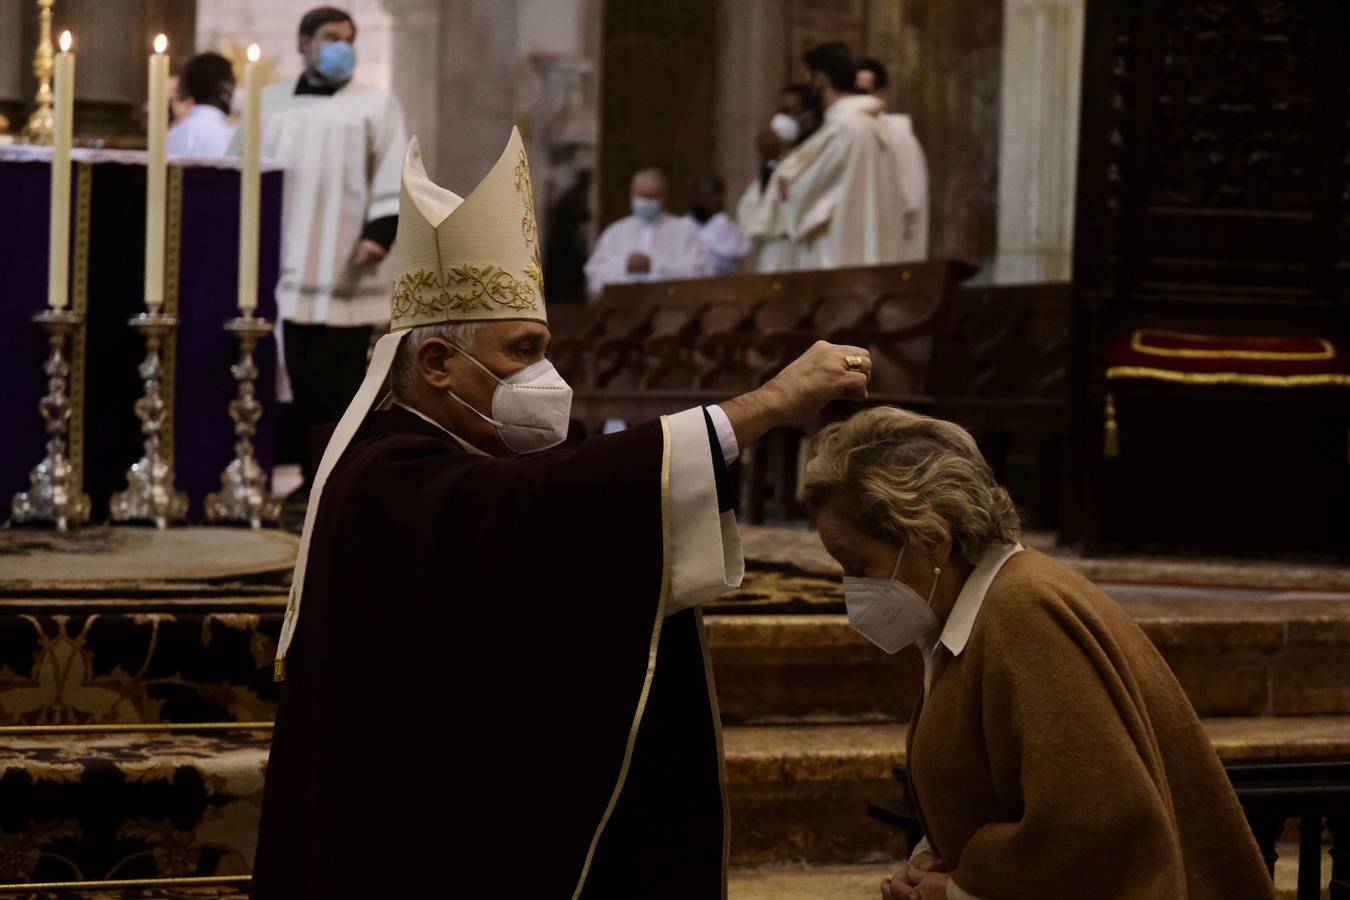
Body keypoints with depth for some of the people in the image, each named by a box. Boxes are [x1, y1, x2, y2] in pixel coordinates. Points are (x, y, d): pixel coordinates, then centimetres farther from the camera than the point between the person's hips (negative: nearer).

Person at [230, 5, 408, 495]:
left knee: (342, 380, -5)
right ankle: (310, 478, 7)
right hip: (283, 264, 3)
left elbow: (395, 179, 0)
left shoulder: (376, 104, 8)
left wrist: (380, 232, -13)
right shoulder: (269, 102, 15)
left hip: (345, 270, -3)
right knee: (297, 378, 1)